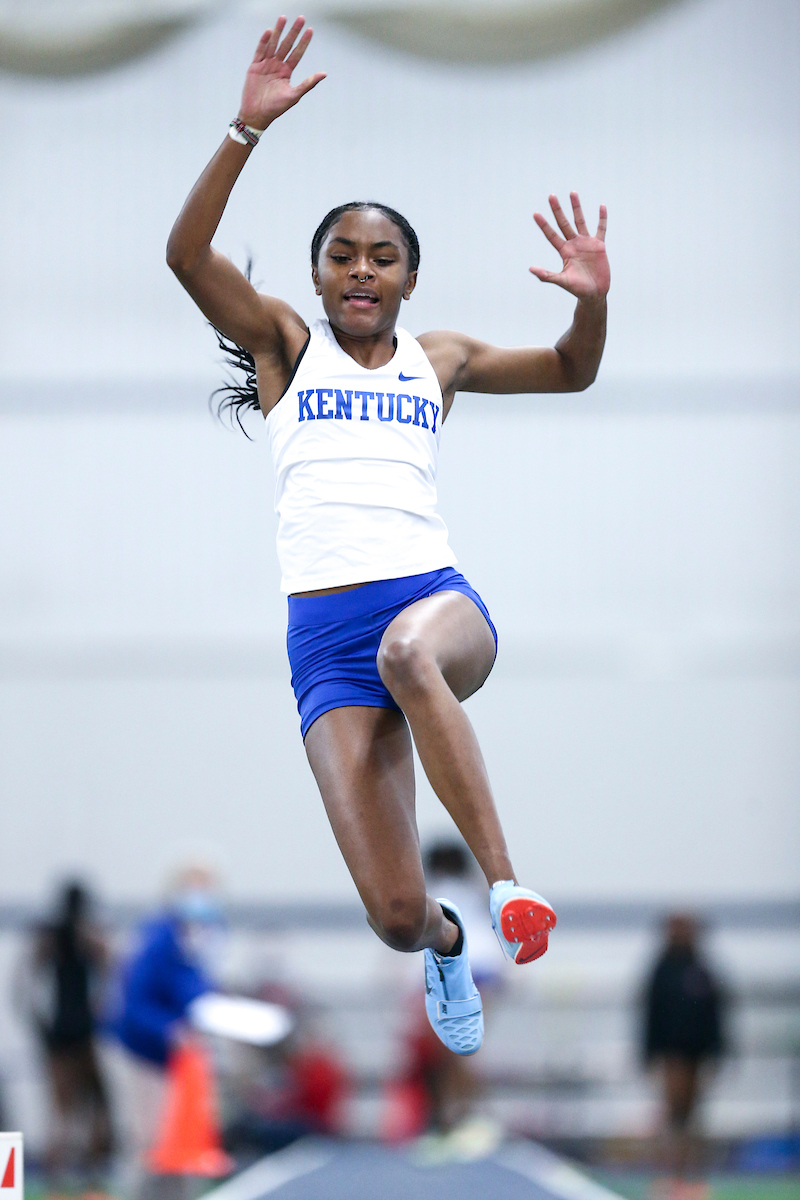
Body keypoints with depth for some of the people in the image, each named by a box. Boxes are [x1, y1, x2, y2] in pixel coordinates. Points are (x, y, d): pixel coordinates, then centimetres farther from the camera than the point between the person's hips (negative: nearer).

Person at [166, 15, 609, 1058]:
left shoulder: (438, 358, 18)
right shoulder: (286, 342, 11)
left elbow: (573, 373, 27)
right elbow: (186, 253, -5)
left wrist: (592, 302, 5)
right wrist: (249, 128, -15)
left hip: (438, 597, 1)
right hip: (325, 631, 0)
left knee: (407, 651, -43)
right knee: (396, 917, -12)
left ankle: (505, 879, -40)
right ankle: (446, 943, 28)